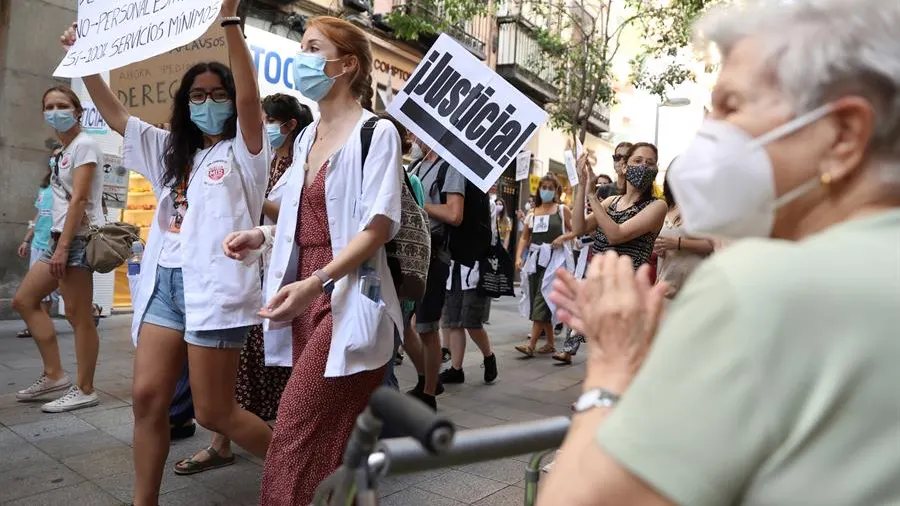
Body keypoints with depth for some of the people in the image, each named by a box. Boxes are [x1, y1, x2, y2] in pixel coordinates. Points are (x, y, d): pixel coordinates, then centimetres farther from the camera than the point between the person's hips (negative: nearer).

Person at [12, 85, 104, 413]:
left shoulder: (84, 145, -7)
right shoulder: (62, 151, 21)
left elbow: (79, 200, -16)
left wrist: (63, 247, -20)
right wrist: (58, 243, 16)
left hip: (80, 238, -10)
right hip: (63, 237, 10)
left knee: (78, 316, -7)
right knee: (24, 300, 12)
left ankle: (85, 390, 3)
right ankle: (54, 375, 17)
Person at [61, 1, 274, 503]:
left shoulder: (244, 150, 1)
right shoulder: (171, 150, 21)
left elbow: (250, 96, -15)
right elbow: (115, 114, 27)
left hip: (215, 284, -7)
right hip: (165, 282, 7)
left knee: (215, 412, -3)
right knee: (147, 398, 3)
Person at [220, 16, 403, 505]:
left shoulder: (376, 133, -8)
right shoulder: (306, 138, 16)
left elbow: (377, 228, -16)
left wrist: (316, 282, -25)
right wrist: (263, 234, 7)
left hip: (347, 298, -7)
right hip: (306, 295, 8)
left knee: (298, 431, -7)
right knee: (325, 434, 14)